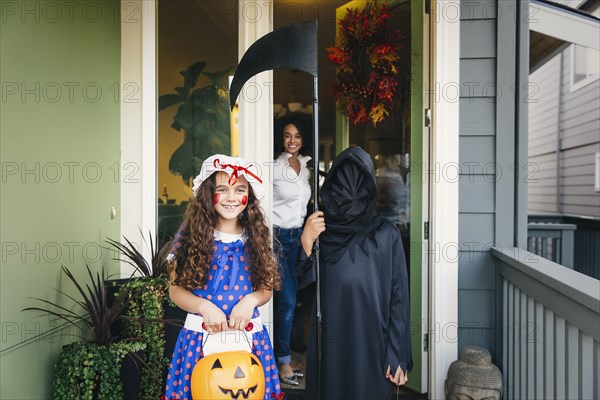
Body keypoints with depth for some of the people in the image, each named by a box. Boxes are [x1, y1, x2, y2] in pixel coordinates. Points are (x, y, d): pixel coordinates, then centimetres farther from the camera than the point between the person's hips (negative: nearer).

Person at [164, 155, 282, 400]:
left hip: (249, 334, 2)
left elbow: (266, 289, 8)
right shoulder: (191, 235, -2)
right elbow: (175, 289, -1)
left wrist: (250, 300, -13)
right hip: (201, 334, -1)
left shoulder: (257, 237, 3)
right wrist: (204, 306, -17)